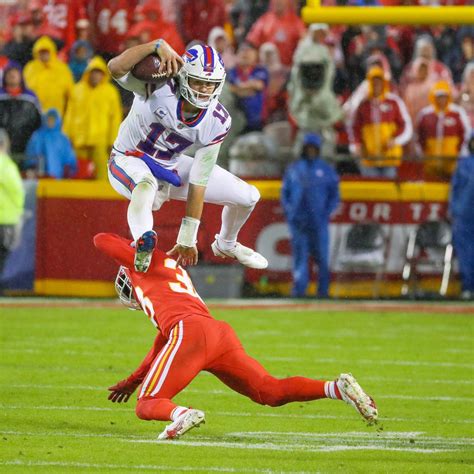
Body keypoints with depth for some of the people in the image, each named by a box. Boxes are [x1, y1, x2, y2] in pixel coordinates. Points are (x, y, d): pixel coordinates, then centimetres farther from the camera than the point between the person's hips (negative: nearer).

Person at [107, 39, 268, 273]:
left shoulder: (217, 122, -16)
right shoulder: (161, 86, -28)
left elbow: (198, 183, -14)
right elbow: (116, 68, -45)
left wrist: (187, 239, -15)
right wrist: (158, 45, -55)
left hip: (171, 166, 6)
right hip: (130, 160, -5)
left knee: (248, 196, 7)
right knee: (146, 185, -45)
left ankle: (226, 245, 35)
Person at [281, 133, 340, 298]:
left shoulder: (327, 170, 8)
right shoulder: (293, 169, 11)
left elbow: (334, 195, 8)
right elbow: (284, 193, 14)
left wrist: (327, 213, -5)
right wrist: (289, 212, 0)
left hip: (319, 221, -1)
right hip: (298, 221, 1)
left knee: (322, 256, -1)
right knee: (299, 255, -3)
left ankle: (323, 291, 4)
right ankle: (299, 290, -4)